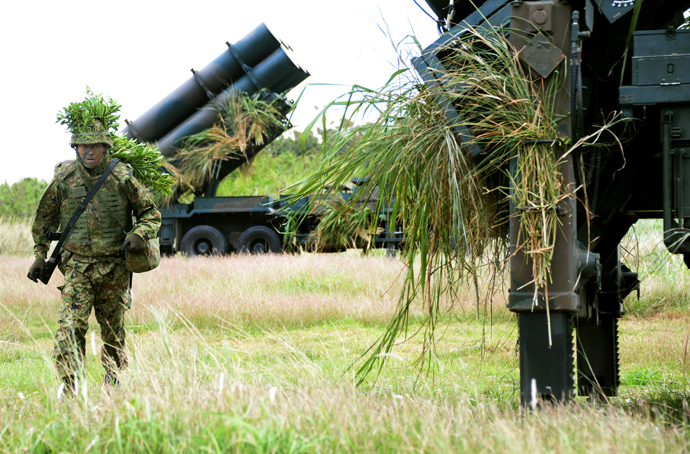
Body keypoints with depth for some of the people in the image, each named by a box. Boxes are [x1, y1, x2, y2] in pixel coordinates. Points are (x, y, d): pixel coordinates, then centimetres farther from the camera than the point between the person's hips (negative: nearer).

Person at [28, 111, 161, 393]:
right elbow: (45, 217, 14)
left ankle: (112, 388, 33)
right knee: (70, 327, -17)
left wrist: (140, 234, -17)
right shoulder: (64, 178, -1)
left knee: (113, 332, 13)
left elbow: (151, 213, 4)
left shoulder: (122, 177, -6)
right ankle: (72, 392, -20)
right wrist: (40, 256, 11)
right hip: (77, 266, 0)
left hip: (114, 267, 0)